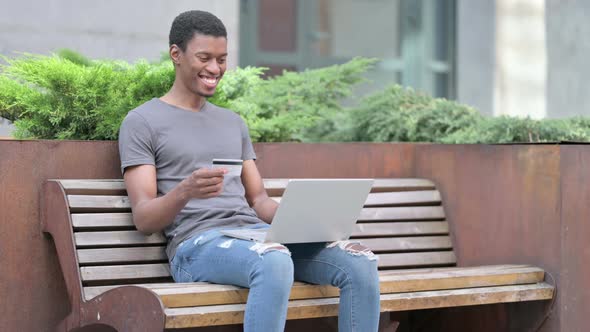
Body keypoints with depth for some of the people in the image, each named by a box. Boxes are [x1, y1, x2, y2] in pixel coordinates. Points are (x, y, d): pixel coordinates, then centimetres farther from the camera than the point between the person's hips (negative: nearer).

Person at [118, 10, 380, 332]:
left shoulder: (233, 122, 25)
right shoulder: (141, 122, 5)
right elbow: (143, 219, -3)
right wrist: (184, 191, -25)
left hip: (256, 233, 6)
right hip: (197, 242, -6)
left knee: (360, 261, -19)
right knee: (274, 263, -40)